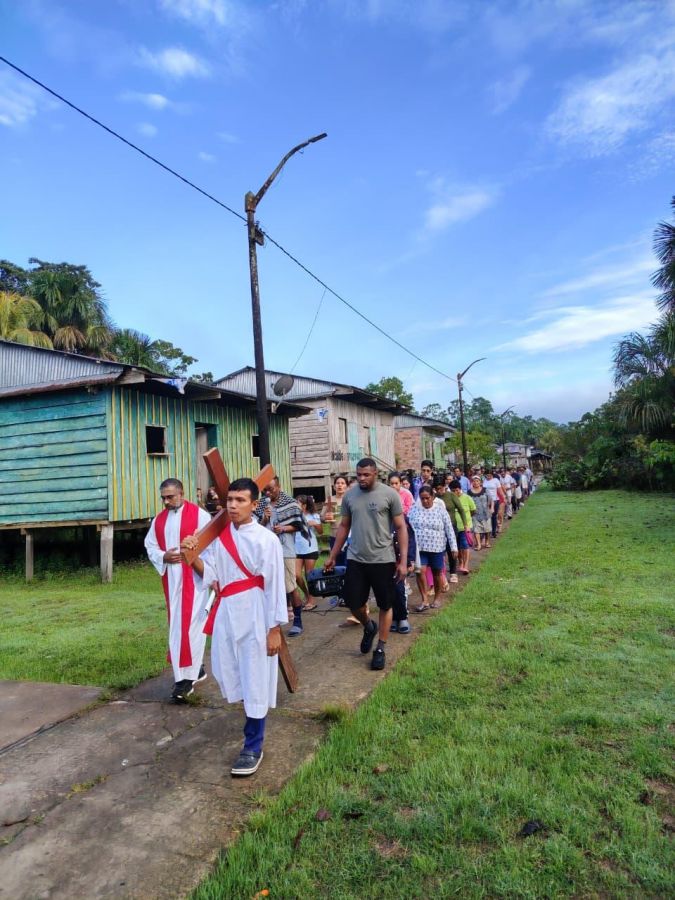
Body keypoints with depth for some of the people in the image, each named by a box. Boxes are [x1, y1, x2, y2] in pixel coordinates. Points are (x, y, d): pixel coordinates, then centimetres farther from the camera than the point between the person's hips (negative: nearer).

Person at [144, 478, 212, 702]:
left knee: (191, 625, -7)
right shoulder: (159, 520, 9)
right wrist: (163, 557, -7)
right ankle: (195, 667, 26)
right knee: (177, 626, 12)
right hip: (171, 580, 6)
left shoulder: (199, 515, -8)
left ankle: (187, 676, -2)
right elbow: (150, 546, 14)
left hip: (194, 578, -6)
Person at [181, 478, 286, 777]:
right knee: (227, 673, 17)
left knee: (255, 682, 4)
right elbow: (208, 573, 2)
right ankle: (254, 721, 43)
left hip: (254, 616, -6)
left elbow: (275, 586, -11)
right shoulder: (219, 535, 4)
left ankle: (252, 748, 20)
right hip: (225, 613, 6)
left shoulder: (266, 539, -12)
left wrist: (275, 629, -11)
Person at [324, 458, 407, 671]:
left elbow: (401, 528, -6)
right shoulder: (349, 496, 3)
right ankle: (369, 627, 39)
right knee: (353, 602, 7)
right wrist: (332, 556, 10)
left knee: (385, 605, 8)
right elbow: (344, 526, 11)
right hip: (355, 560, 3)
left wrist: (403, 561, -10)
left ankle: (380, 649, 26)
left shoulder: (389, 494, -8)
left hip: (383, 560, -3)